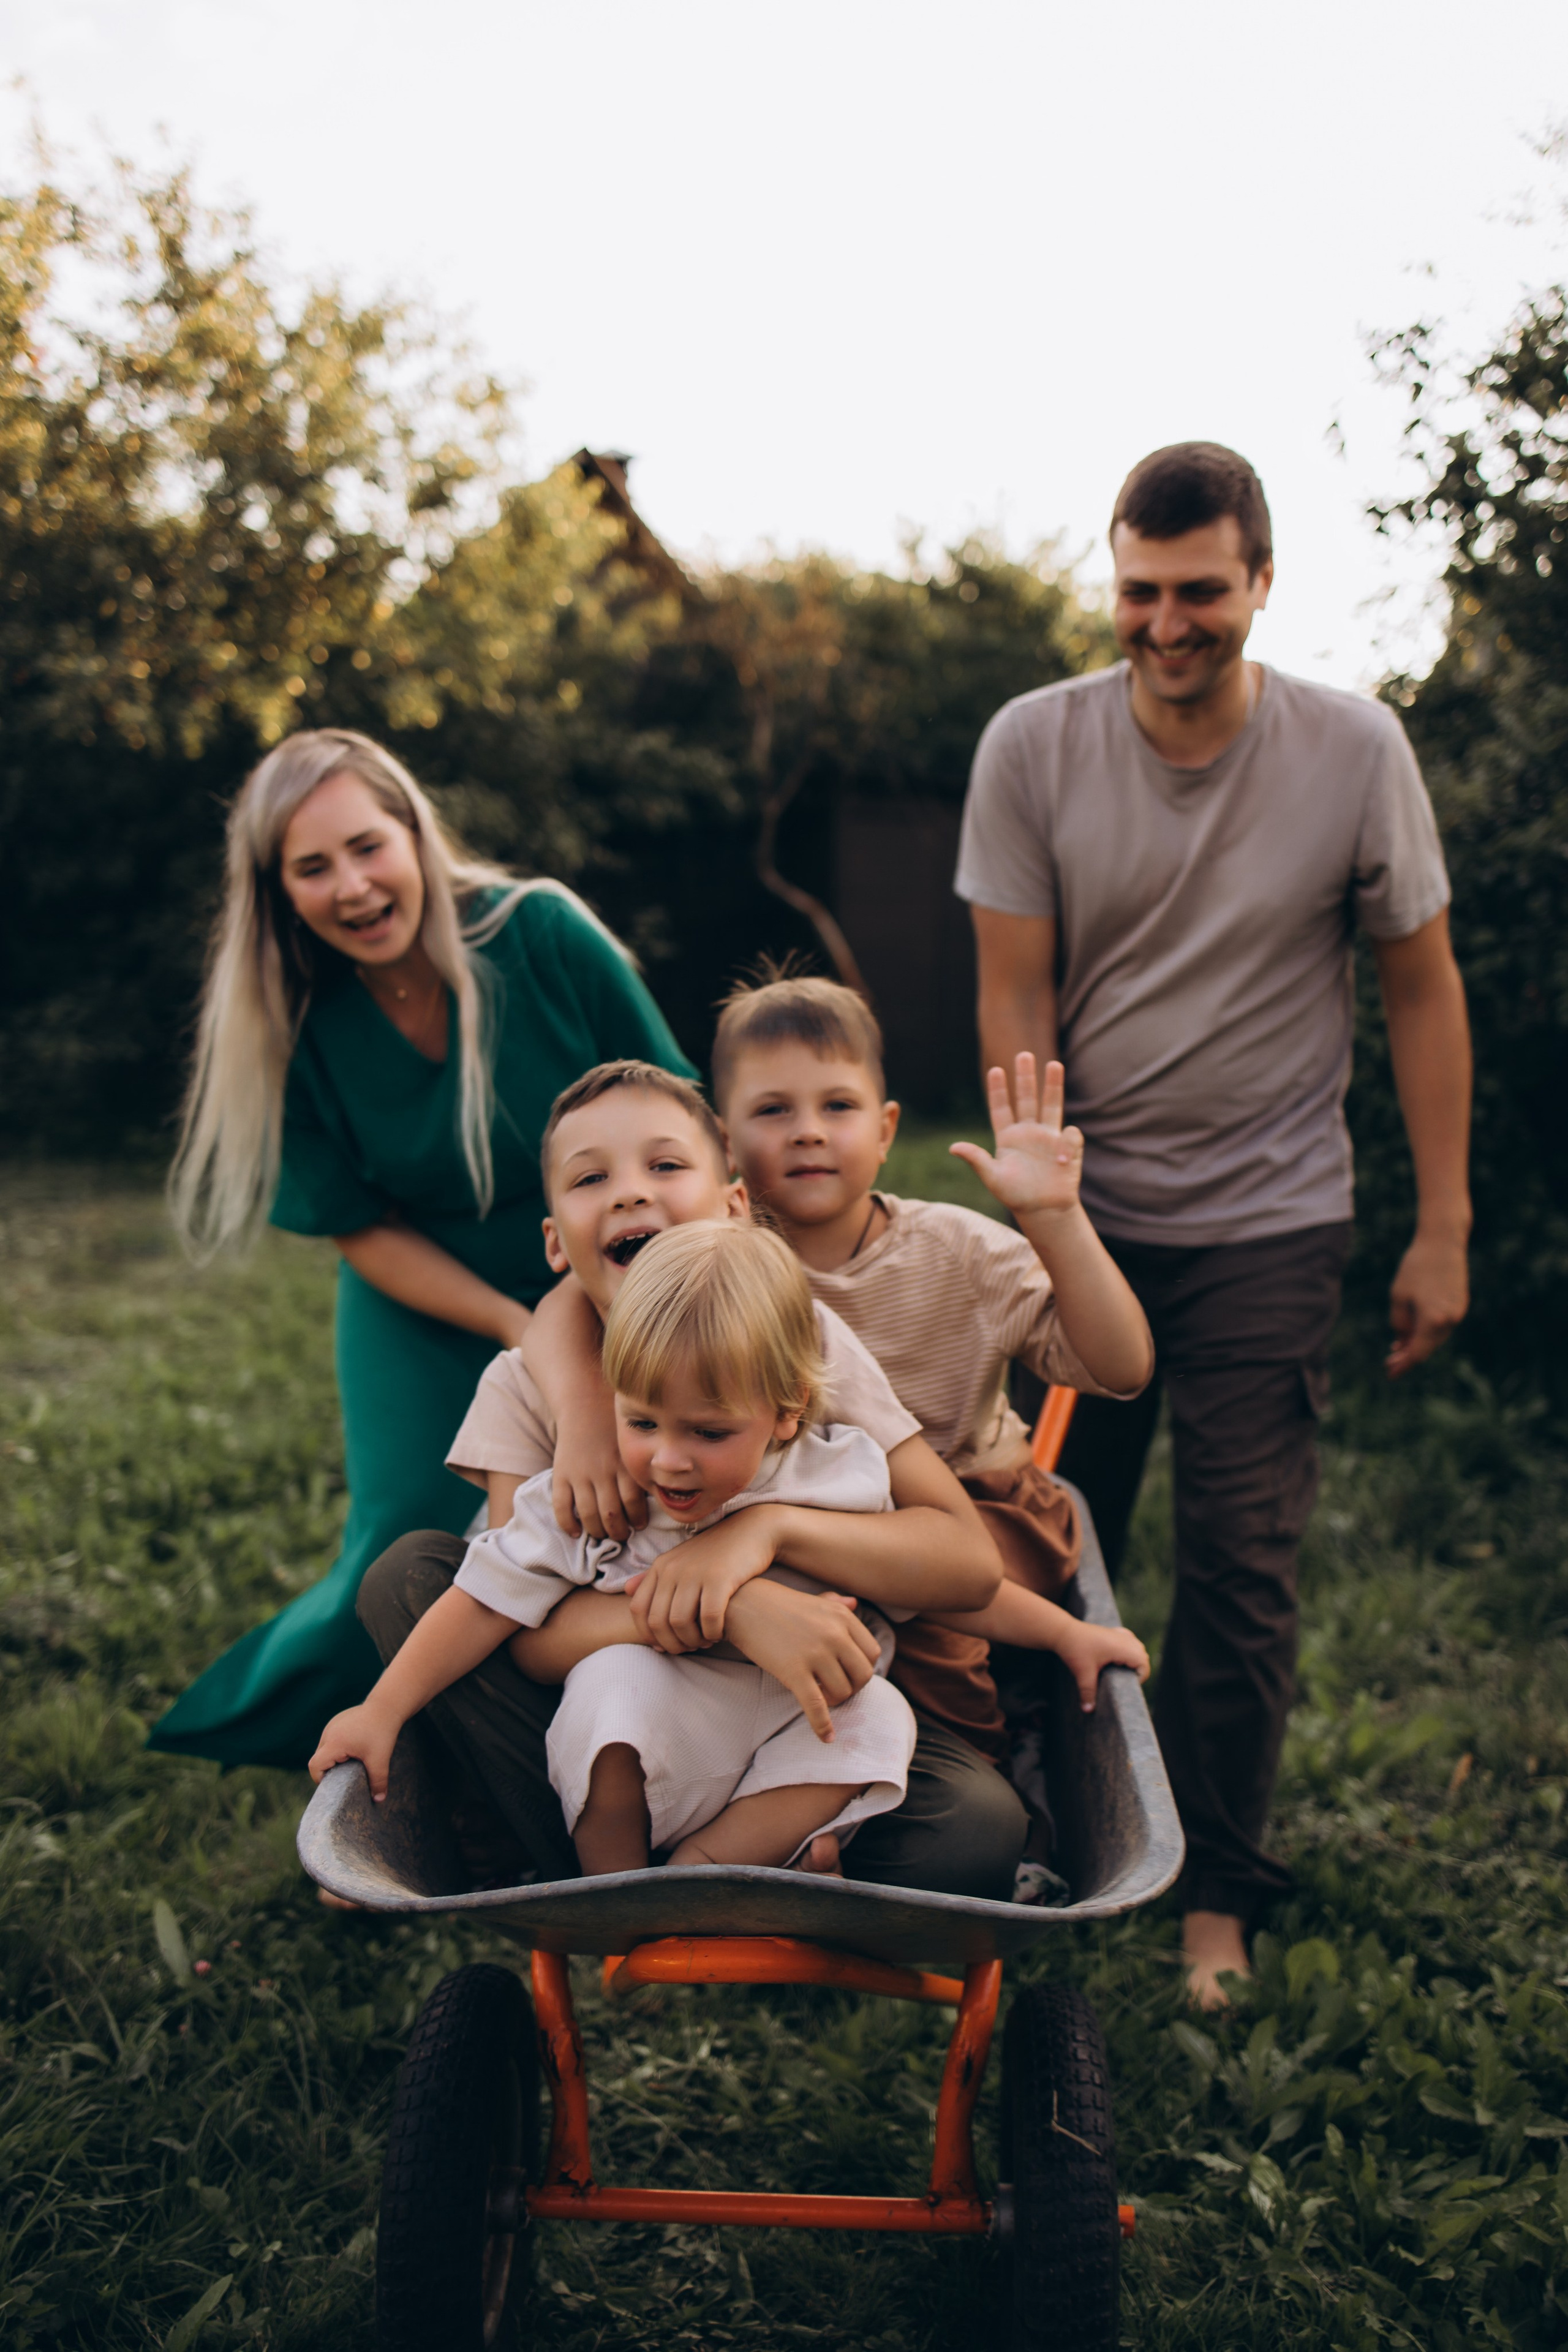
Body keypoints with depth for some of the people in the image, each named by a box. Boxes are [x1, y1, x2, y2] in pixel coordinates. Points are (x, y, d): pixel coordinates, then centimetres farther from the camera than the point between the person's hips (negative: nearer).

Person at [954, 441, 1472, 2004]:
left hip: (1269, 1226, -1)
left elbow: (1422, 991, 1)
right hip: (1084, 1214, 1)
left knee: (1243, 1565, 0)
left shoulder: (1355, 752, -6)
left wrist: (1443, 1227, 0)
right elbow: (1014, 1001, -4)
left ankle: (1214, 1898, 16)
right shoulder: (1032, 747, -6)